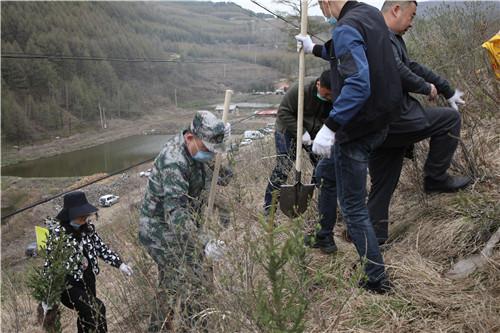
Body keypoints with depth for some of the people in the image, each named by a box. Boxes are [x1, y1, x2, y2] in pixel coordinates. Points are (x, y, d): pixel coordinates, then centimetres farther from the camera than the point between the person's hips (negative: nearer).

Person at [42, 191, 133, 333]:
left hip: (88, 279, 6)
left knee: (87, 314, 19)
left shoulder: (87, 226, -4)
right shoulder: (57, 233, -21)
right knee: (97, 310, -17)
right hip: (68, 284, -6)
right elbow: (50, 264, -19)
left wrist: (119, 264, 0)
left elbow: (100, 247, 8)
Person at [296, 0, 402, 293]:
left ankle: (377, 280, 9)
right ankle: (323, 237, 43)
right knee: (327, 170, 31)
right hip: (381, 120, 10)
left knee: (354, 208, 1)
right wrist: (315, 49, 37)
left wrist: (330, 126, -34)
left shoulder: (346, 29, -20)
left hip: (357, 128, -10)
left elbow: (358, 84, -32)